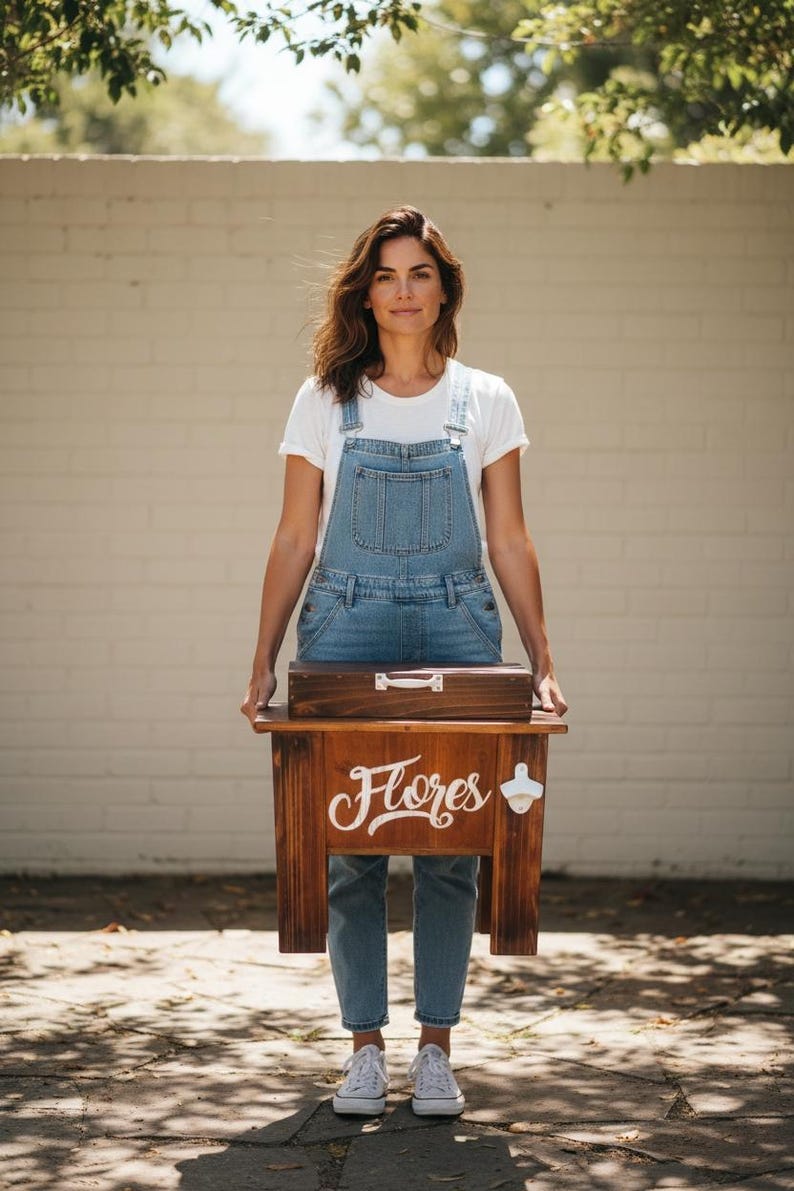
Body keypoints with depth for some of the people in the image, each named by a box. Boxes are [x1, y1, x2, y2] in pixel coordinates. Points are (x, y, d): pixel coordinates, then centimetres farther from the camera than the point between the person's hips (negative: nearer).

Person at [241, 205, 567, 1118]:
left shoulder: (484, 401, 8)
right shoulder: (325, 401, 6)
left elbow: (509, 541, 8)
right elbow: (295, 540, 7)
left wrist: (541, 659, 1)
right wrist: (263, 663, 1)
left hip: (456, 630, 0)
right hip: (346, 629, 0)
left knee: (449, 847, 0)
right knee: (348, 848, 0)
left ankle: (435, 1049, 11)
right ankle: (365, 1048, 10)